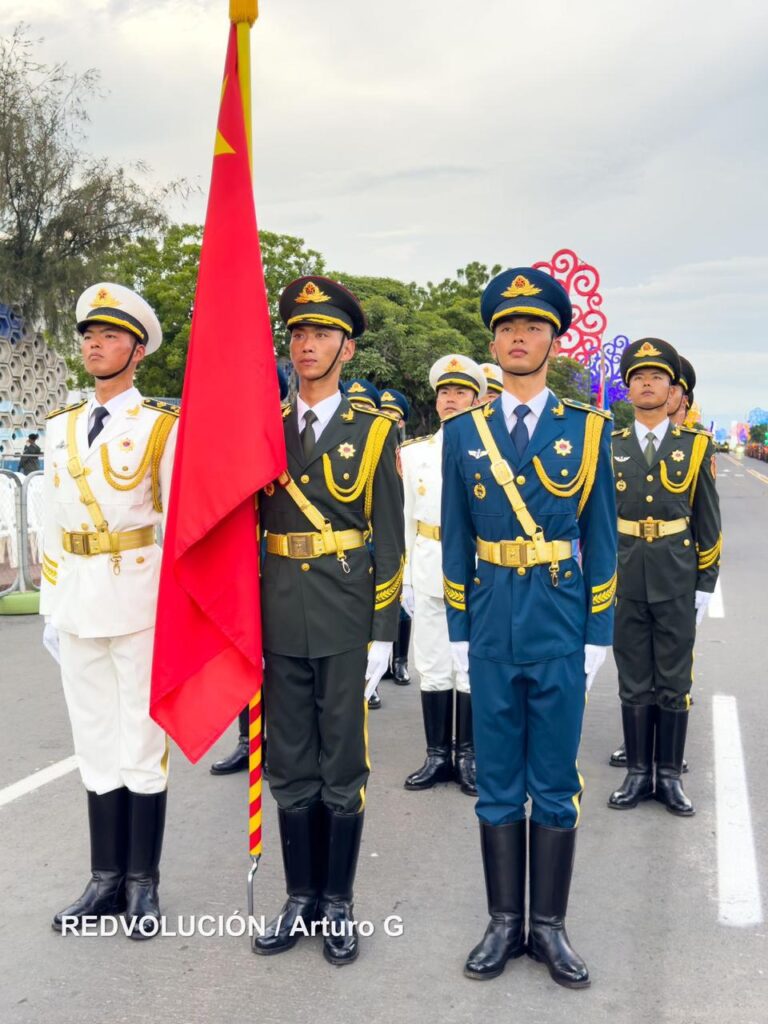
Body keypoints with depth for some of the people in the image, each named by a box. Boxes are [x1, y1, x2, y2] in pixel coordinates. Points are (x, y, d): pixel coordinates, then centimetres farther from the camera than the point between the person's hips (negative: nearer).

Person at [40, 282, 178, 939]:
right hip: (77, 605, 5)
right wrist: (51, 606, 11)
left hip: (140, 603, -5)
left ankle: (142, 885, 18)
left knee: (142, 745, 5)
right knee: (96, 747, 12)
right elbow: (54, 522, 13)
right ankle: (107, 881, 24)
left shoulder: (161, 427, -4)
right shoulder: (62, 428, 12)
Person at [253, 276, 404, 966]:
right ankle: (301, 897, 27)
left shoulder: (374, 430, -1)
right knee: (291, 771, 12)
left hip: (347, 624, -3)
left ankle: (338, 902, 23)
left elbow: (389, 538, -2)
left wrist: (383, 633, -6)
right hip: (280, 624, 3)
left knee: (343, 768, 7)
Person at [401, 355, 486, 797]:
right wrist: (404, 578, 6)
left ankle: (469, 755, 17)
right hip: (426, 570, 3)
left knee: (471, 666, 5)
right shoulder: (414, 453, 8)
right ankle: (438, 753, 18)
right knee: (432, 665, 8)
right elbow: (406, 520, 9)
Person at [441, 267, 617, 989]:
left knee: (555, 786, 8)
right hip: (491, 630, 1)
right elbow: (456, 542, 6)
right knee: (498, 786, 10)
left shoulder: (586, 430, 1)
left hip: (561, 631, -1)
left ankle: (548, 926, 23)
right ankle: (505, 922, 24)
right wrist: (458, 632, 3)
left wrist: (598, 634, 0)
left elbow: (600, 540, 3)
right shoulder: (463, 432, 4)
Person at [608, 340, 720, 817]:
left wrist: (706, 584, 0)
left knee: (674, 682, 7)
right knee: (634, 682, 9)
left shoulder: (696, 446, 1)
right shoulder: (610, 446, 4)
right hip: (625, 581, 1)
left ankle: (669, 775, 19)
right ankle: (639, 772, 20)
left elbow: (708, 522, 2)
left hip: (676, 581, -1)